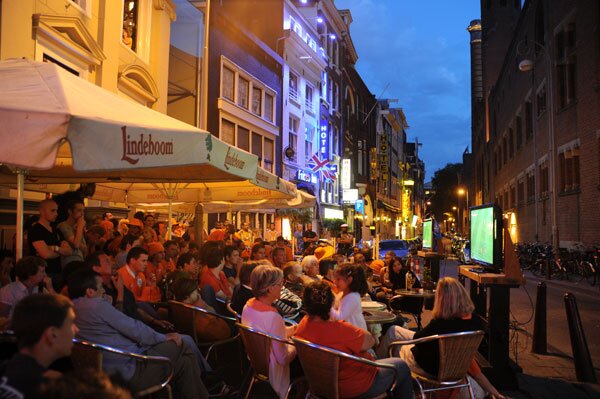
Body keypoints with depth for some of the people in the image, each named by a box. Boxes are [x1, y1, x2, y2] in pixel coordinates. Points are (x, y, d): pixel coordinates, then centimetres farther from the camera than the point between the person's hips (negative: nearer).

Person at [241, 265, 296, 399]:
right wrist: (294, 346, -7)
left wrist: (293, 329, 10)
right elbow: (283, 359, -25)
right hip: (271, 372, -8)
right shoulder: (273, 317, -32)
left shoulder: (248, 305, -7)